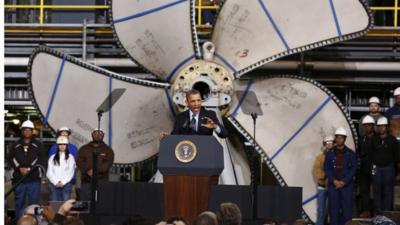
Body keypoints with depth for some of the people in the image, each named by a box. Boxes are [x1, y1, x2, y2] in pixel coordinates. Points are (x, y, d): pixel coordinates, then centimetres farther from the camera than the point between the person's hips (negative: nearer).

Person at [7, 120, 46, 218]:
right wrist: (19, 168, -10)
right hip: (19, 180, 2)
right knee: (19, 203, 5)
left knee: (34, 203, -2)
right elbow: (10, 159, 6)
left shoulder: (38, 145, 5)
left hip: (34, 180, -2)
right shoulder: (15, 145, 11)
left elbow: (42, 160, -2)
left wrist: (29, 169, -12)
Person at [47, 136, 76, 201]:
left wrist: (63, 182, -8)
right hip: (54, 185, 2)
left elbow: (71, 172, 1)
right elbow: (49, 173, 7)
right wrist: (56, 182, -6)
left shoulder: (70, 157, 7)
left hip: (66, 184, -2)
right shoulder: (52, 158, 13)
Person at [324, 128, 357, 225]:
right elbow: (326, 168, 4)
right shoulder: (330, 153, 8)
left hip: (346, 185, -1)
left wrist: (343, 182, -10)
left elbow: (353, 169, -1)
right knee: (333, 209, 0)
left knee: (347, 208, -3)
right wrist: (334, 181, -9)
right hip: (333, 185, 1)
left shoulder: (351, 154, 4)